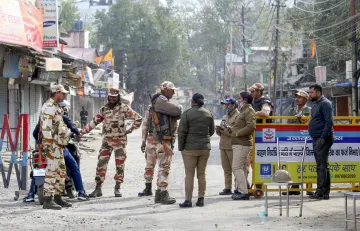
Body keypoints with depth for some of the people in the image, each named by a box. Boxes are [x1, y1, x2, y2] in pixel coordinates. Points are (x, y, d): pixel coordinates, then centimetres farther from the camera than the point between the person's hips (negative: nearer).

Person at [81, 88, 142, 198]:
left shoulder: (124, 108, -3)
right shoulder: (104, 109, 6)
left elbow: (138, 118, -1)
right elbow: (94, 122, 9)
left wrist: (130, 130, -4)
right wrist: (82, 131, 2)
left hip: (120, 140, -2)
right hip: (107, 140, 3)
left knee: (120, 165, 1)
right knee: (101, 164, -2)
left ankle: (117, 188, 11)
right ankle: (98, 189, 3)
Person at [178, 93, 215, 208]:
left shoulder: (187, 114, -9)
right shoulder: (209, 114, 6)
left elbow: (182, 132, -10)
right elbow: (212, 131, 13)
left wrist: (181, 147, -1)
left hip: (190, 148, -4)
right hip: (205, 147, 4)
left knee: (189, 174, -1)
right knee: (202, 174, 10)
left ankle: (188, 200, -2)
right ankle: (201, 199, 10)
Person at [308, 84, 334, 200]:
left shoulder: (325, 104, -10)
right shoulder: (316, 104, 19)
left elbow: (329, 122, -18)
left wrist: (323, 138, -21)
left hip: (323, 139, -10)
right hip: (316, 139, 10)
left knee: (322, 166, -11)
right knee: (322, 166, 11)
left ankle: (321, 192, -12)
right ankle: (325, 192, 14)